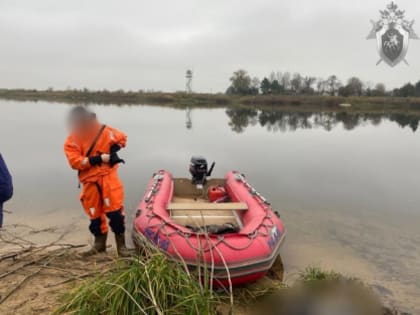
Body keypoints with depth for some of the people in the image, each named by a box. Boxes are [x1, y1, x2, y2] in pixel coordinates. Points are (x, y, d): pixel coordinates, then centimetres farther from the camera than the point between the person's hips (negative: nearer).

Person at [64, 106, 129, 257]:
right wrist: (98, 159, -20)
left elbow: (122, 138, 15)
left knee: (115, 210, -6)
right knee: (95, 214, 12)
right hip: (90, 182, 2)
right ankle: (99, 243, 31)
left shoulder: (104, 131, 1)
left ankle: (121, 244, 7)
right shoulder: (72, 141, 0)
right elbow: (75, 161, -13)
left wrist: (113, 150, -4)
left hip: (108, 177, -2)